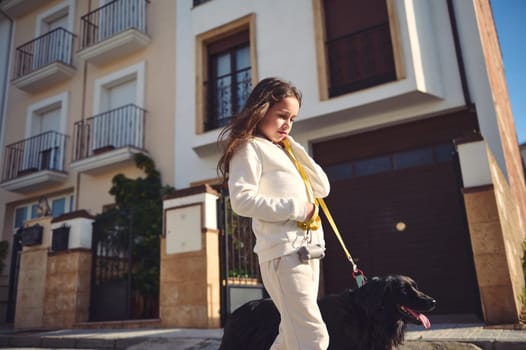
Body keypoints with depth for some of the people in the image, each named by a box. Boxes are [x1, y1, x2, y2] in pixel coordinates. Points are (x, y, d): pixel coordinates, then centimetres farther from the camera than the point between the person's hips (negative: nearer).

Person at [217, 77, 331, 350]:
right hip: (283, 251, -9)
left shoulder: (281, 151, 24)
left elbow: (322, 188, 18)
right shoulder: (249, 147, -2)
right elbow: (242, 200, -17)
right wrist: (295, 209, -17)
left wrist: (294, 147, 12)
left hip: (308, 248, 9)